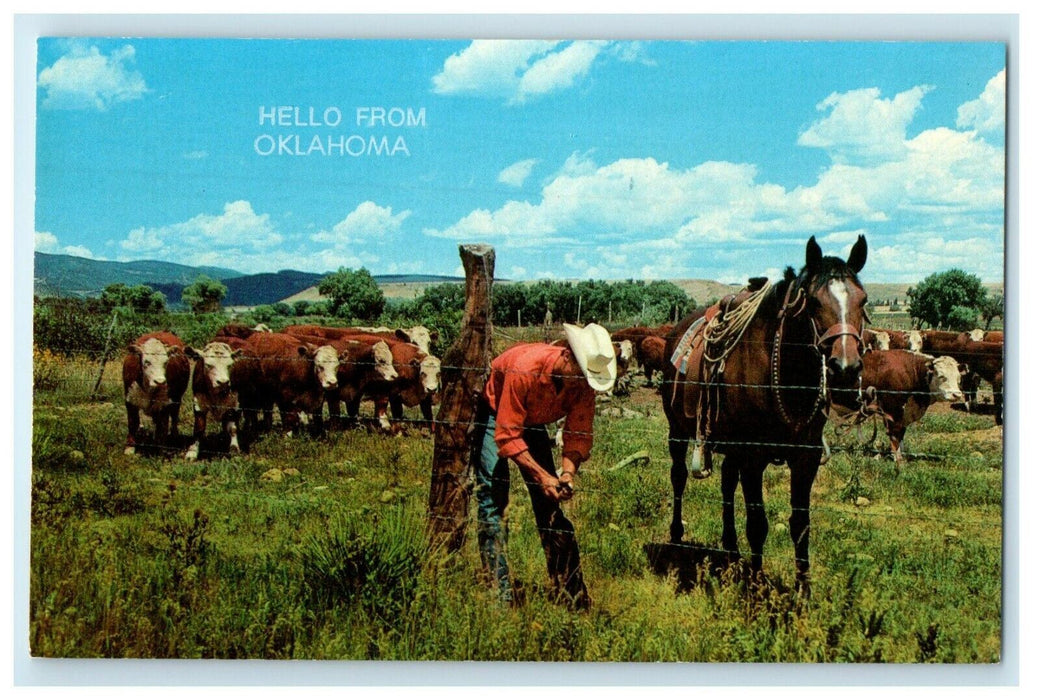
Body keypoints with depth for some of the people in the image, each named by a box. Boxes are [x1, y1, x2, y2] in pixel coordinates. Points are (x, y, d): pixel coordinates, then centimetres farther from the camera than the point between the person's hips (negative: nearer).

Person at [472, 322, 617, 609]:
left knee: (549, 500, 1)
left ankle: (571, 595, 6)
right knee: (493, 497, -16)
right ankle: (500, 593, -14)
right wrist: (542, 476, -41)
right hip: (492, 413, -5)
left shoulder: (585, 382, -22)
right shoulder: (524, 369, -39)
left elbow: (579, 433, -17)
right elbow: (507, 436, -35)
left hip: (530, 420, 5)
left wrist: (568, 472, -36)